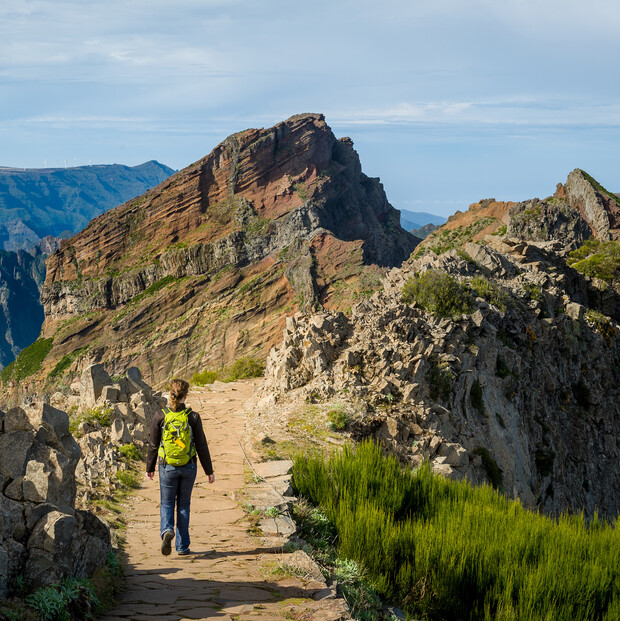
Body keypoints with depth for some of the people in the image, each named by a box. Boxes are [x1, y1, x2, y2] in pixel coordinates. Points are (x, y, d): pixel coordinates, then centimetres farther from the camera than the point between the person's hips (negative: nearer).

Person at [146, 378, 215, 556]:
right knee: (183, 504, 15)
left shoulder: (160, 416, -9)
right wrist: (209, 470, 5)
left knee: (167, 503, 13)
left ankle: (167, 530, -18)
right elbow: (202, 446, -4)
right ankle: (182, 546, 16)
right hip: (188, 467, 1)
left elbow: (153, 446, -1)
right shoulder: (193, 417, -9)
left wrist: (150, 468, 12)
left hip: (167, 467, -1)